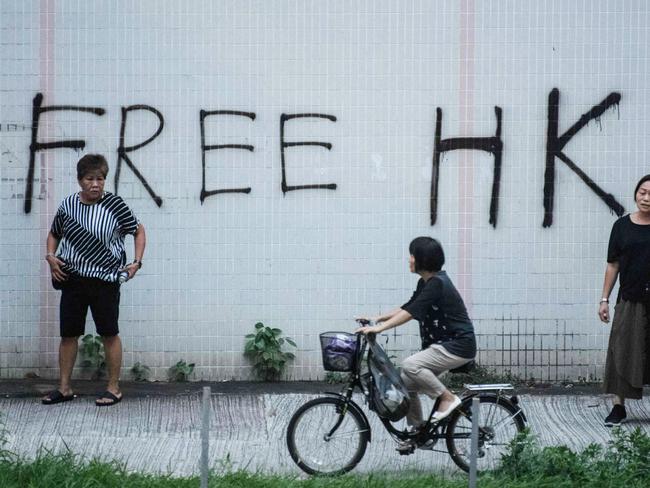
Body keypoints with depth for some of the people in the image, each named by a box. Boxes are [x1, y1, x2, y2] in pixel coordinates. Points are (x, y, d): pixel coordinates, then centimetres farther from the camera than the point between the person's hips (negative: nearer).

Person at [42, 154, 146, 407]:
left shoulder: (114, 205, -7)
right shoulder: (67, 205, 2)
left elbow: (138, 231, 4)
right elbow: (54, 234, 19)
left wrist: (136, 262, -6)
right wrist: (51, 256, 1)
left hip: (105, 280, -3)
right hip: (72, 279, 3)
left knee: (109, 333, 2)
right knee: (68, 333, 7)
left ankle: (114, 388, 12)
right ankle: (64, 388, 17)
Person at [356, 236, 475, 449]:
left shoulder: (437, 284, -19)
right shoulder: (426, 283, 11)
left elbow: (412, 312, -26)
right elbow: (407, 307, 17)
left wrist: (379, 328, -30)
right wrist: (377, 318, 8)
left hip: (458, 346, -10)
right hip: (442, 344, 10)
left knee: (410, 366, -27)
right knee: (406, 383, 6)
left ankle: (448, 398, -11)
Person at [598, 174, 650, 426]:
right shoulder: (622, 226, 5)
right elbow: (613, 264, 9)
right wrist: (604, 299, 6)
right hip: (629, 301, 1)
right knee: (622, 352, -1)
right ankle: (618, 407, 4)